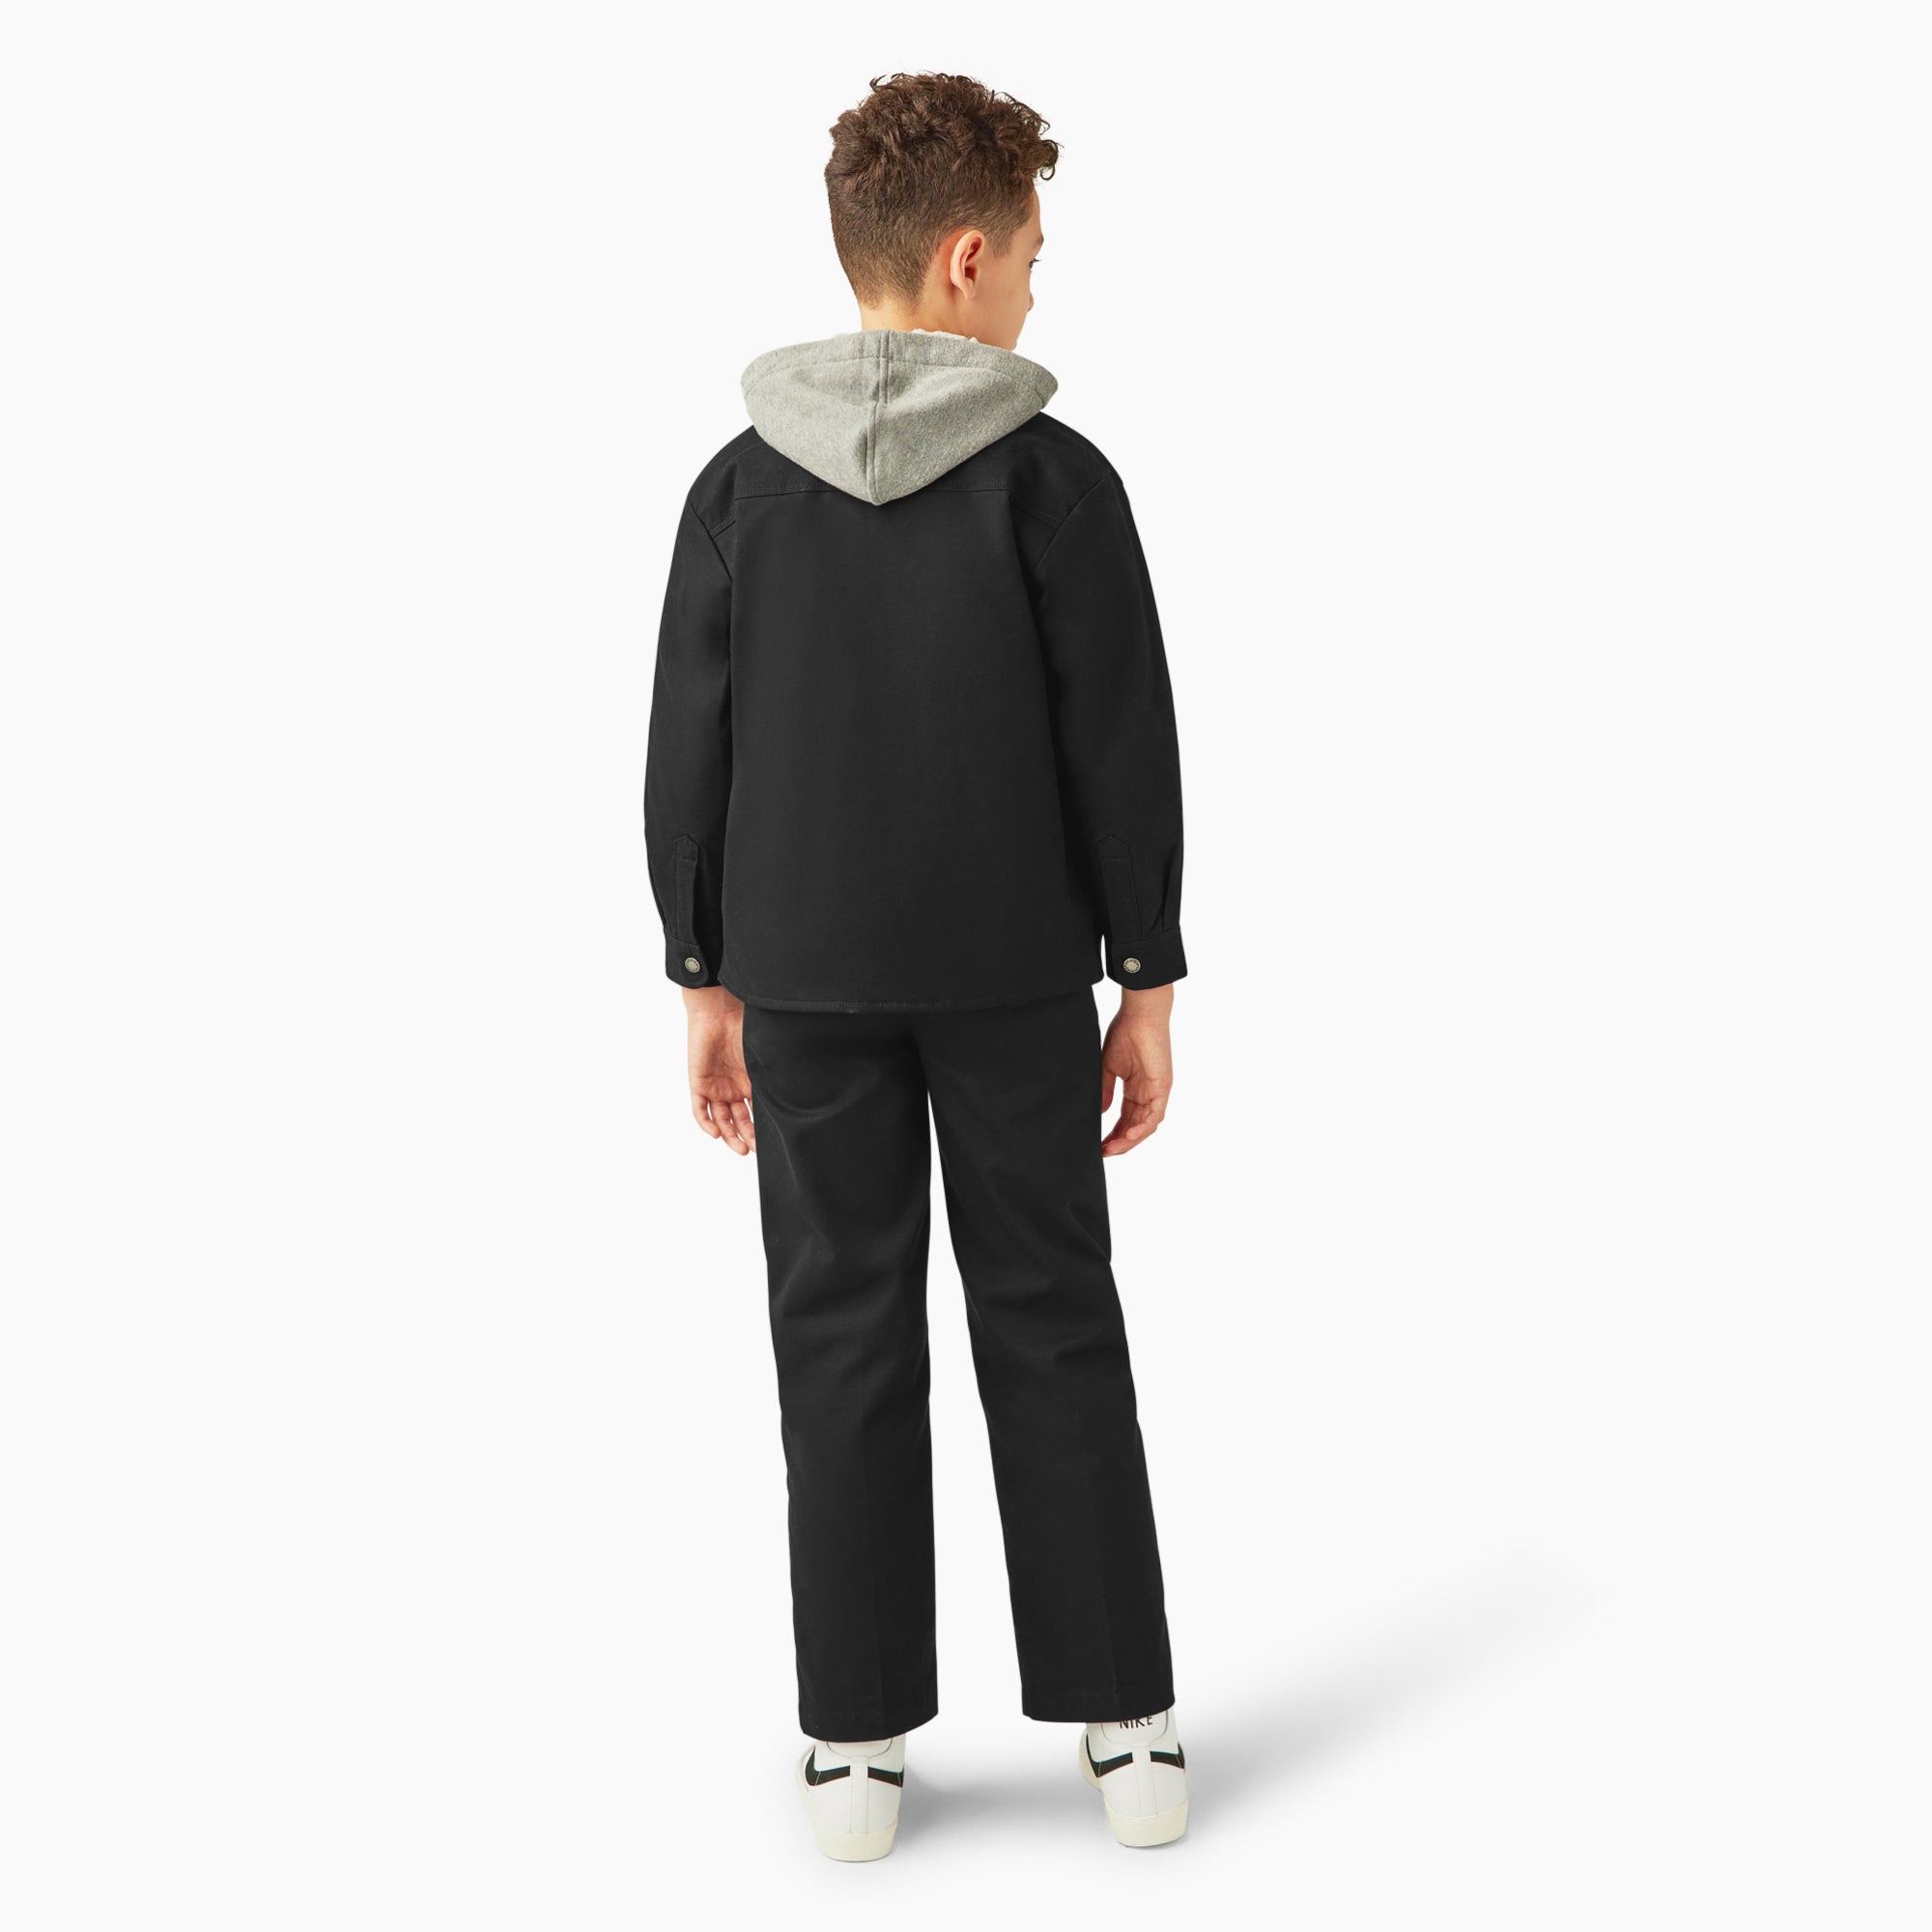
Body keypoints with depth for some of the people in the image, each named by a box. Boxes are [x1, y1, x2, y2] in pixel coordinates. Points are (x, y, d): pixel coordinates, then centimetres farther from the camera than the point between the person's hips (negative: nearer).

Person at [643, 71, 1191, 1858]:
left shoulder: (743, 486, -1)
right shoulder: (1057, 479, -8)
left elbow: (691, 751, 1)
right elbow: (1125, 749, -7)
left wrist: (708, 981, 10)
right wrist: (1146, 983, 1)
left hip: (806, 974, 2)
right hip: (1013, 973, -1)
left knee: (844, 1335, 8)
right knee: (1054, 1326, 9)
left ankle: (857, 1748, 14)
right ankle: (1125, 1729, 13)